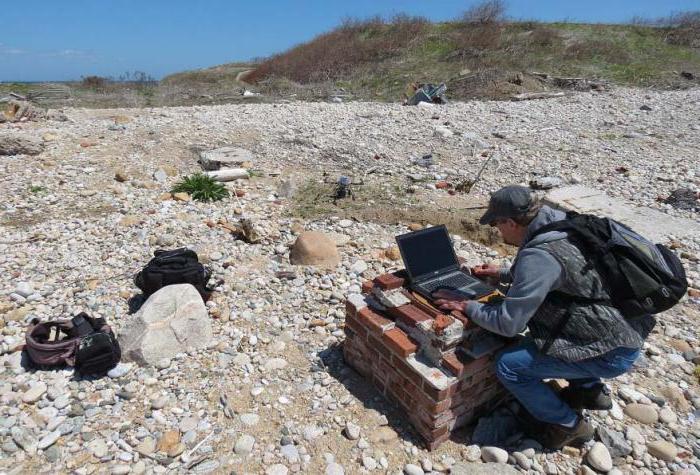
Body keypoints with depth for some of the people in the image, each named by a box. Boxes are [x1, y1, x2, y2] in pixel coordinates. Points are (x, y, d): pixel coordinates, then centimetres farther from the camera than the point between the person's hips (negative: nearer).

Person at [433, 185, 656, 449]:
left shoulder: (539, 255, -27)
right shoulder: (560, 226, 1)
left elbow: (508, 323, -22)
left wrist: (465, 305, -9)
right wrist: (501, 274, 23)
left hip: (613, 352, -9)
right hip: (627, 327, 9)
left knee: (508, 366, -10)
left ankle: (567, 424, 14)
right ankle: (589, 389, 31)